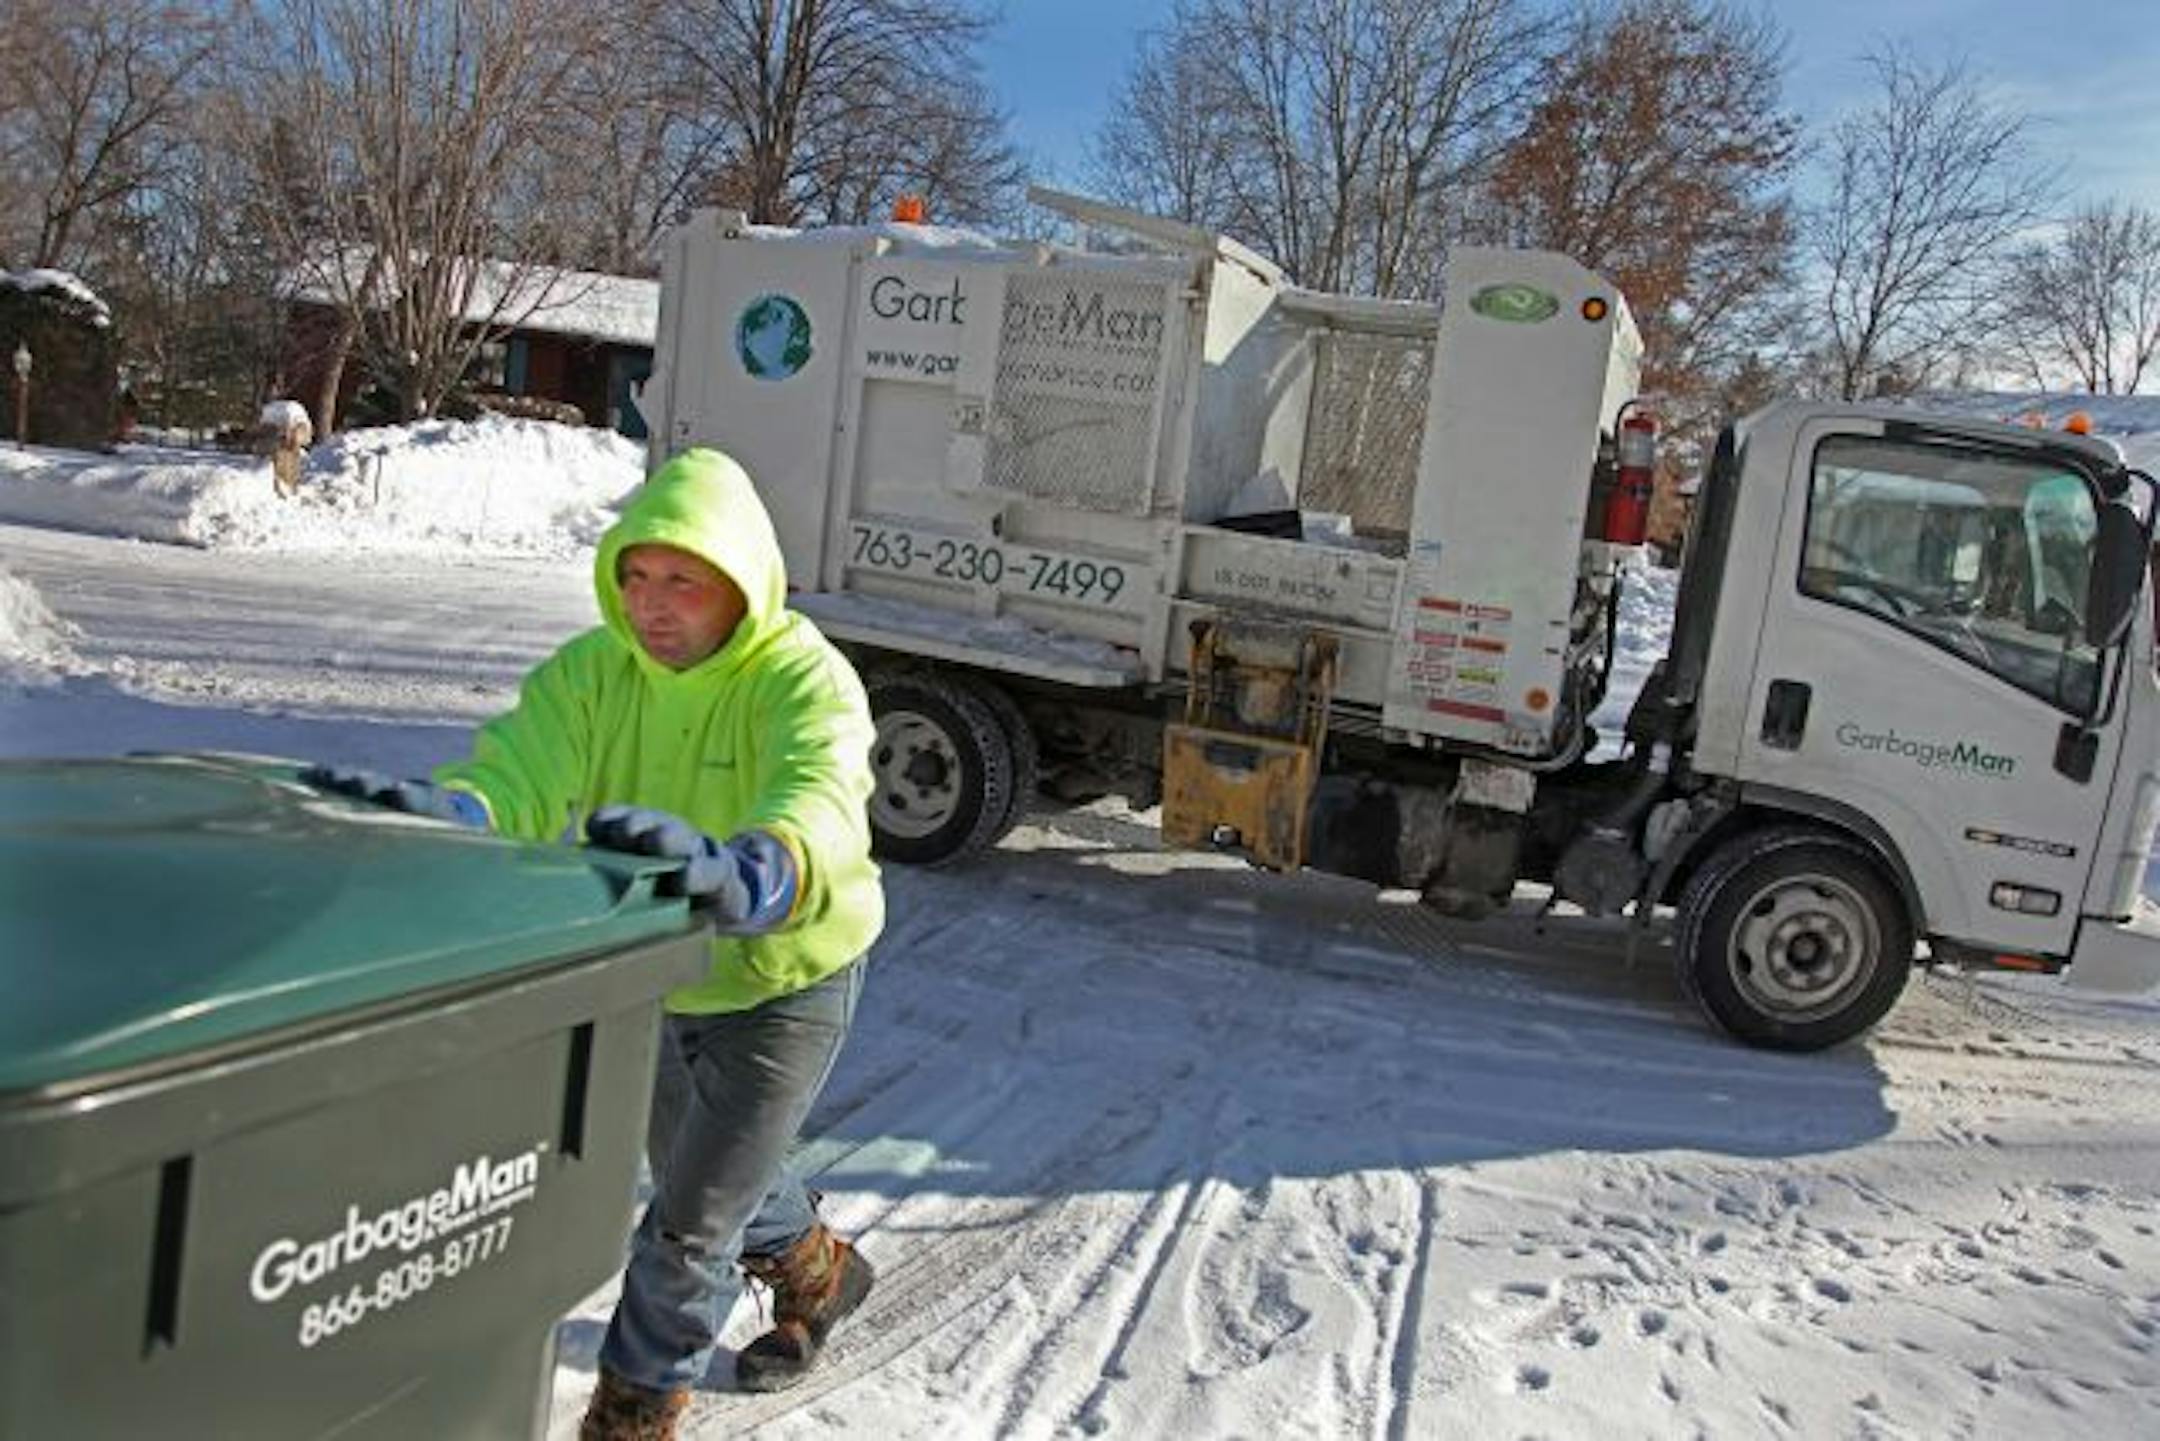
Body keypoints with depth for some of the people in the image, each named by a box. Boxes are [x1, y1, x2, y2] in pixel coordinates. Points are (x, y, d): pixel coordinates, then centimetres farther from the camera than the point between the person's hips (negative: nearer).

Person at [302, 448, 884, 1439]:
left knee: (691, 1223, 5)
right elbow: (517, 773, -30)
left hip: (784, 983, -6)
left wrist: (735, 875, -72)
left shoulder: (805, 681, -30)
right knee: (693, 1177, 28)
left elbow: (816, 817, -49)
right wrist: (437, 810, -53)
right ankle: (817, 1274, 57)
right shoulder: (592, 672, -14)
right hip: (658, 978, 6)